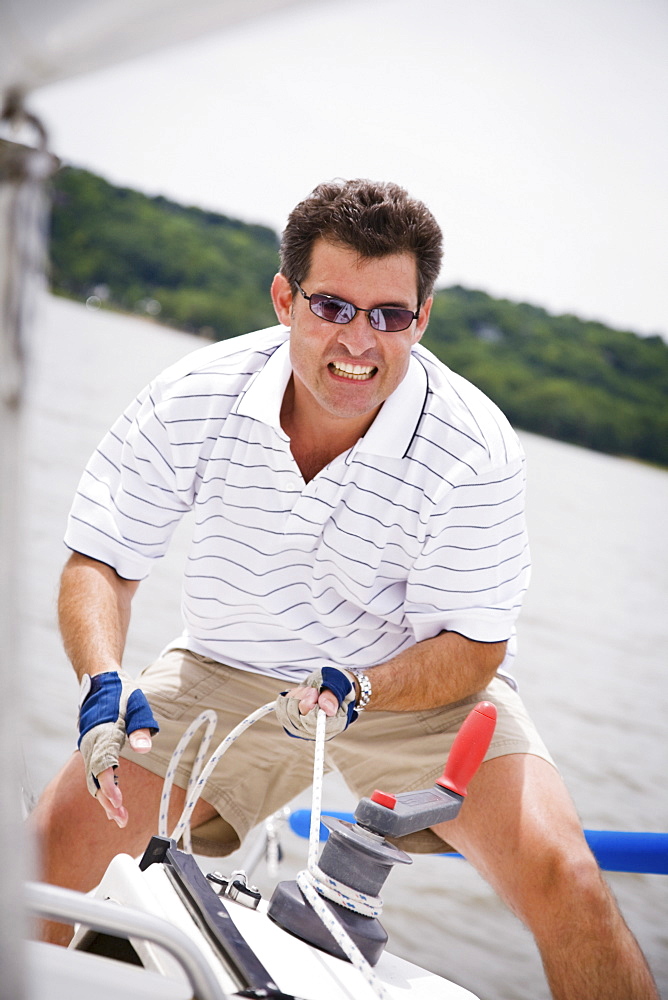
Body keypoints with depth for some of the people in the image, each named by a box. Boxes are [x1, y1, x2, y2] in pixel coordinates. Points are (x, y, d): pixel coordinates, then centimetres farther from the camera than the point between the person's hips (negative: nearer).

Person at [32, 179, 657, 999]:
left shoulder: (472, 448, -23)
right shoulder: (189, 402, -17)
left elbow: (472, 646, -17)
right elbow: (100, 562, -8)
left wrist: (358, 691, -37)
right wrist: (104, 682, -28)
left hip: (417, 685, -2)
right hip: (226, 672, 2)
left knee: (560, 878, -23)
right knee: (58, 842, -9)